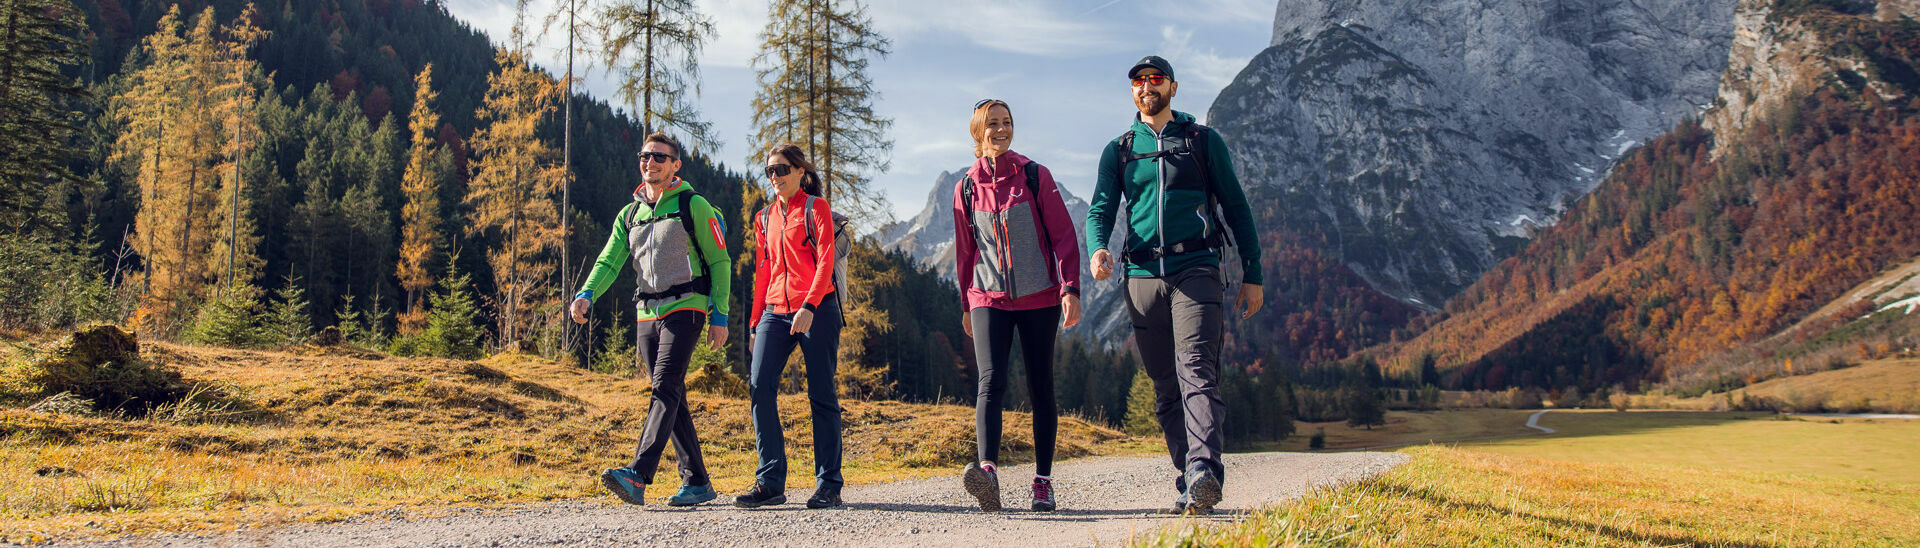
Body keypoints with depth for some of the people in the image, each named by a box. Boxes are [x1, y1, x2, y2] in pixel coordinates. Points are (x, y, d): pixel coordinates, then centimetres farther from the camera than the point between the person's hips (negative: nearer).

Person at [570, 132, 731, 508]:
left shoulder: (694, 206, 1)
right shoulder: (629, 215, 17)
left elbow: (719, 262, 0)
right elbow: (609, 261, 6)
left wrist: (720, 315, -8)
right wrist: (586, 295, -14)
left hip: (685, 308, -6)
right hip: (647, 314, 6)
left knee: (665, 387, -19)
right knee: (673, 399, 6)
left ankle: (637, 476, -31)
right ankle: (697, 481, 13)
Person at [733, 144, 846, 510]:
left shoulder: (815, 208, 3)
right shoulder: (765, 217, 19)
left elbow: (825, 262, -7)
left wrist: (808, 307, -20)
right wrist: (755, 324, 15)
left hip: (816, 310, -5)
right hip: (775, 312, 5)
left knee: (821, 394, -2)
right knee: (760, 388, -10)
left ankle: (828, 485, 3)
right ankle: (770, 483, -6)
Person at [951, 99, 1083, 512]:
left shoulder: (1036, 177, 1)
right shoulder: (967, 188, 7)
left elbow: (1063, 235, 0)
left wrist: (1070, 288, -10)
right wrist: (966, 303, 19)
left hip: (1039, 298, 0)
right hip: (989, 299, 1)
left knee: (1041, 388, 4)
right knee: (991, 381, -17)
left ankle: (1043, 481, 13)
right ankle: (987, 470, -32)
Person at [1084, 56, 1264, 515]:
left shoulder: (1204, 141, 11)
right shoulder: (1118, 151, 17)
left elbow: (1236, 207, 12)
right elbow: (1101, 209, 5)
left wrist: (1252, 275, 6)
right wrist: (1098, 249, -18)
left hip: (1196, 270, -3)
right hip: (1143, 276, 3)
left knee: (1197, 372, -20)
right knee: (1165, 388, 5)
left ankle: (1204, 471, -32)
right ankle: (1191, 485, 12)